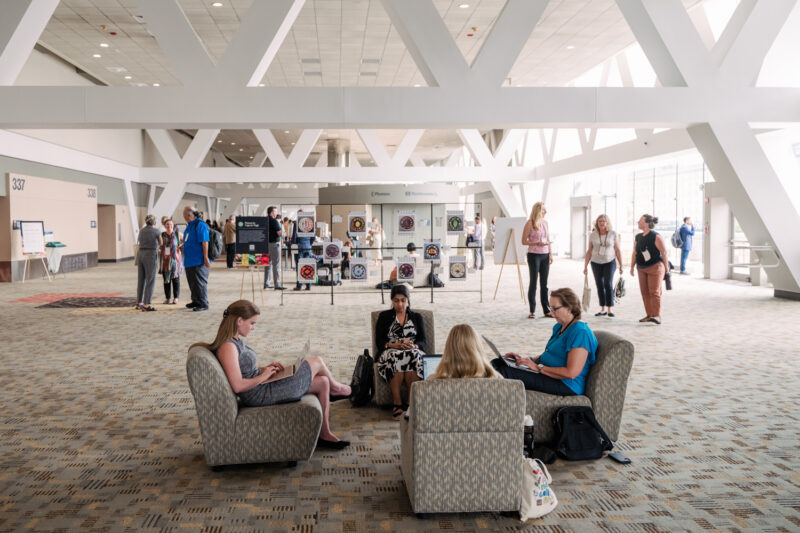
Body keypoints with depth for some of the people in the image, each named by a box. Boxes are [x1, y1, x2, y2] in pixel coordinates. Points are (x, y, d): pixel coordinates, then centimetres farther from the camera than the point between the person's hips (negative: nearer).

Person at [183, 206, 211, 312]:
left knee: (200, 282, -6)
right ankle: (195, 301, 28)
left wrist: (206, 258, -22)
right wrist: (182, 246, 18)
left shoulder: (200, 225, -15)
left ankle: (203, 304, 0)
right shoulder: (189, 225, 16)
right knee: (192, 282, 16)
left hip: (198, 260, -10)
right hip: (189, 260, 10)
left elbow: (205, 242, -20)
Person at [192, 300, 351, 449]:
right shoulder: (228, 347, -24)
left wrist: (265, 368, 5)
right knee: (317, 361, -1)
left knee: (322, 382, 7)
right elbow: (238, 386, -29)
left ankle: (325, 434, 17)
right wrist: (263, 376, -16)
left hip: (262, 386, 10)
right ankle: (335, 387, 33)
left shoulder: (236, 340, 8)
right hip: (261, 395, -10)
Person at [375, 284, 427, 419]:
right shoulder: (384, 316, 17)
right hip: (391, 353, -1)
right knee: (395, 357, -38)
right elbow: (379, 342, 5)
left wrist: (413, 345, -15)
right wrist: (394, 345, -15)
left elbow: (423, 342, 9)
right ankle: (397, 403, -35)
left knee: (413, 356, -37)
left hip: (414, 353, 1)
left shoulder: (417, 317, 20)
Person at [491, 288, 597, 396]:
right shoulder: (559, 327, 14)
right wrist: (528, 359, 4)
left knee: (507, 372, -26)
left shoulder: (580, 332, -18)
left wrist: (539, 368, -19)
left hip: (565, 384, -10)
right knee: (497, 363, -2)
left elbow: (571, 373, -24)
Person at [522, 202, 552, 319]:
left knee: (544, 284, 7)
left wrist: (550, 254, 11)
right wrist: (536, 243, -21)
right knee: (533, 283, 1)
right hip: (534, 255, -5)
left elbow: (548, 239, 17)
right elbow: (524, 241, -7)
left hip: (545, 255, 5)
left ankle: (546, 310, 12)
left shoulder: (545, 223, 11)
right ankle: (532, 311, 7)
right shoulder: (530, 223, -6)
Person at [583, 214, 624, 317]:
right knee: (600, 286, 4)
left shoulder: (613, 234, -2)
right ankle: (603, 309, 12)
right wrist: (585, 266, 4)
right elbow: (589, 251, 7)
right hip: (596, 263, 2)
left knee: (608, 284, -13)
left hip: (609, 262, -2)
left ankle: (610, 309, -7)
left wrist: (621, 266, 0)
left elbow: (617, 250, 2)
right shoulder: (593, 235, 2)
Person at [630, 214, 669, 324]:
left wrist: (666, 266, -8)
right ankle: (649, 315, 13)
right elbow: (635, 253, 13)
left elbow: (664, 251, -10)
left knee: (654, 292, -9)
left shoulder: (656, 237, -12)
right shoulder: (638, 237, 8)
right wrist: (632, 267, 12)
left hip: (655, 267, -7)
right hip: (642, 269, 7)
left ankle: (657, 316, -7)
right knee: (645, 292, 6)